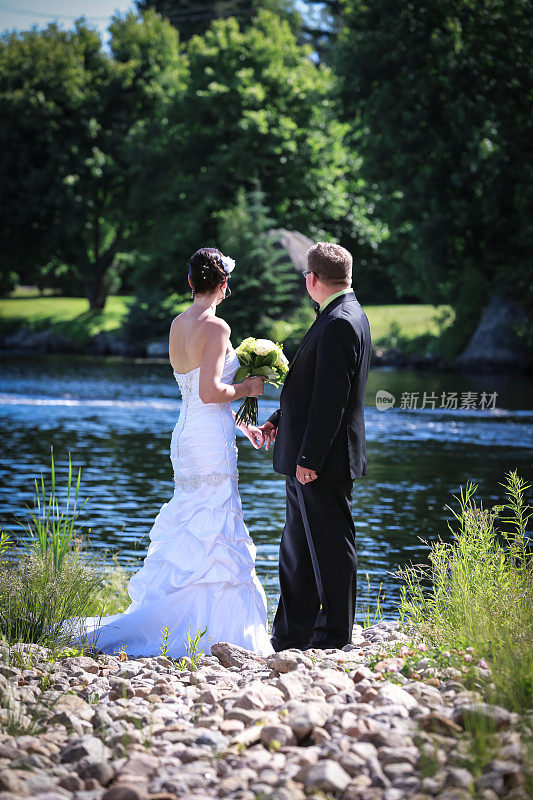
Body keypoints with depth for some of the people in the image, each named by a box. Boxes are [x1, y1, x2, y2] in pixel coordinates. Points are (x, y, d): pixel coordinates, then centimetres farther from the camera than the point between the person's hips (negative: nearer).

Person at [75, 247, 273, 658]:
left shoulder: (178, 325, 12)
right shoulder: (216, 327, -14)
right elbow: (211, 392, -22)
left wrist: (241, 423, 22)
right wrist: (247, 388, -5)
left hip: (187, 436, 9)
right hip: (212, 440, -9)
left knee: (190, 534, 14)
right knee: (212, 537, -3)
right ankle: (211, 633, -2)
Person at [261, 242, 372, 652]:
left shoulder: (339, 324, -19)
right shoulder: (347, 316, 13)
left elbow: (330, 398, -23)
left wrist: (309, 458, -21)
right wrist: (280, 419, 14)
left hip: (323, 461, -10)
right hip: (307, 456, 10)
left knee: (330, 548, 0)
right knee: (297, 550, 14)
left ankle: (335, 635, 9)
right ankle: (291, 635, 21)